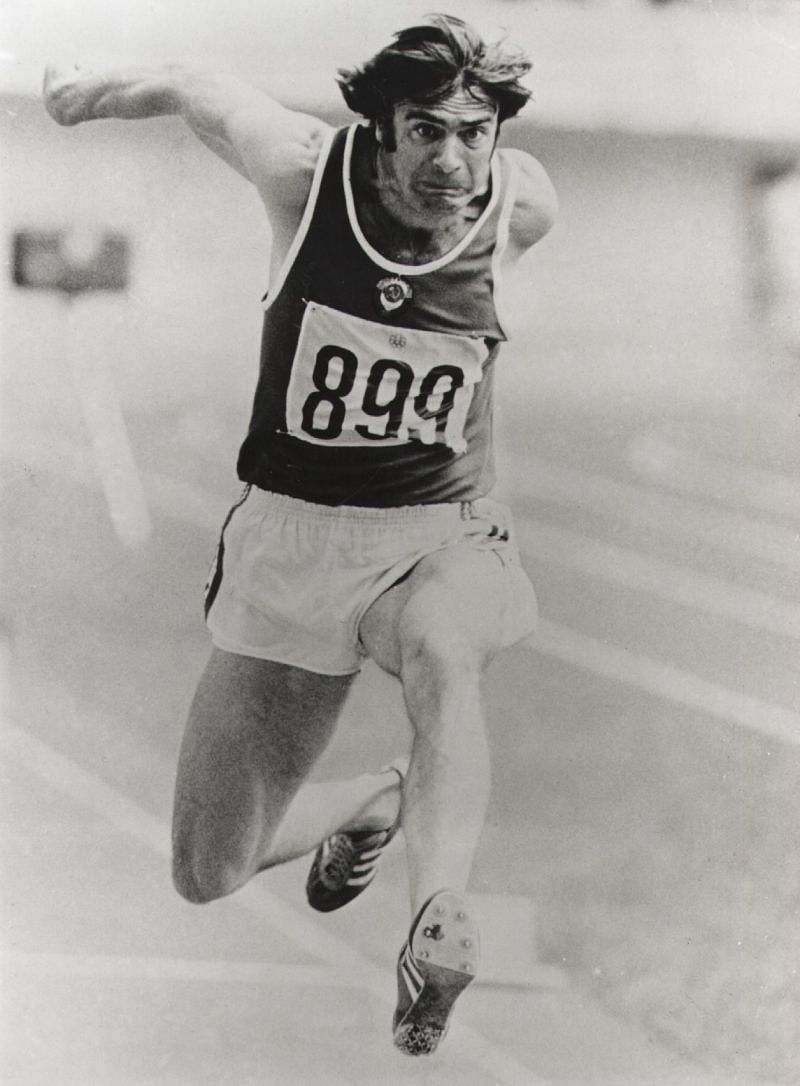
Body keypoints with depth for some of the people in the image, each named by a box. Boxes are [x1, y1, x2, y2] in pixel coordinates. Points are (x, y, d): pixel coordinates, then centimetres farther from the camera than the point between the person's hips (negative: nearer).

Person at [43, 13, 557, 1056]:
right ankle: (371, 803, 33)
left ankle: (442, 919, -52)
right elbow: (191, 89, 5)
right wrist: (94, 91, 24)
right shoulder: (304, 168, -13)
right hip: (290, 532, 1)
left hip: (441, 532, -1)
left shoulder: (524, 204, -9)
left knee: (441, 651, -41)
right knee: (208, 877, 4)